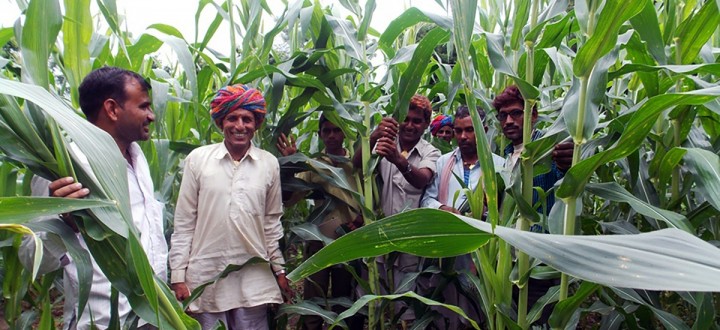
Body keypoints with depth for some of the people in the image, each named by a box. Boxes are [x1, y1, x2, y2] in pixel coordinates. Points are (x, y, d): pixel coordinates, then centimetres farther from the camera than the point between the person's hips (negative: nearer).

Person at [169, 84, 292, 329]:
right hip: (205, 276, -1)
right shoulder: (197, 159, -3)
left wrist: (279, 269, 11)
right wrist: (178, 275, -2)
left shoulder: (269, 164, 2)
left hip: (253, 278, 1)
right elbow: (184, 222, 0)